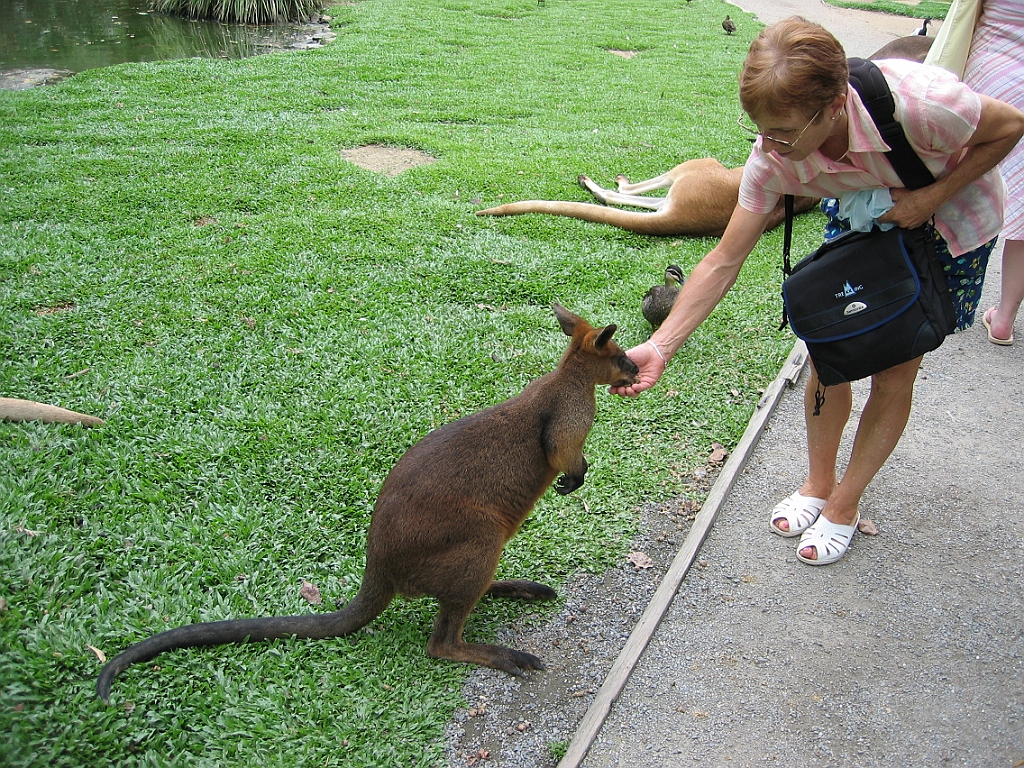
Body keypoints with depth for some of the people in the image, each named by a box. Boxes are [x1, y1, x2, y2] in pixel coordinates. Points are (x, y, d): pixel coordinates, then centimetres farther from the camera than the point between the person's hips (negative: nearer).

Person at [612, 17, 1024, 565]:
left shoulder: (916, 102, -41)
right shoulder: (773, 157, -29)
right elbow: (724, 261, -25)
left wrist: (932, 196, -27)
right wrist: (659, 347, -33)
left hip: (954, 222, -3)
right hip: (866, 218, 3)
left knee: (893, 375, -1)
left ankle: (843, 504, 18)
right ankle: (818, 484, 25)